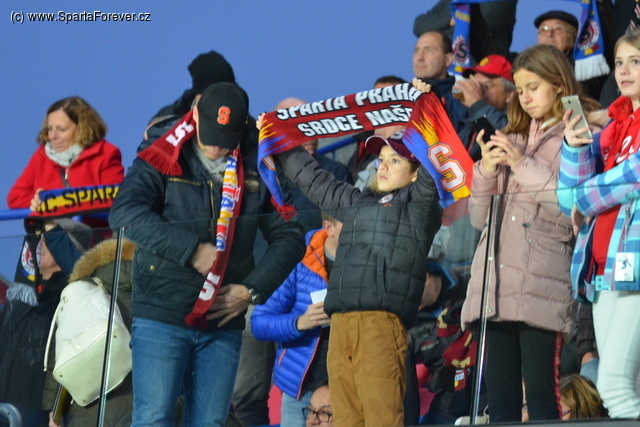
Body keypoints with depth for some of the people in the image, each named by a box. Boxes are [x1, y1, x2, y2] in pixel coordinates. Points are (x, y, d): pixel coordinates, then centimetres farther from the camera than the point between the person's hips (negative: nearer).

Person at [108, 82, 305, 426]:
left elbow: (289, 236, 9)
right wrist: (192, 250, -22)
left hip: (223, 323, 3)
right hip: (161, 318, -3)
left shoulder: (258, 169, 7)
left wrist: (254, 289, -5)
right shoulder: (161, 161, -3)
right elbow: (125, 212, -18)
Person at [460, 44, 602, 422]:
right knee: (499, 401, 4)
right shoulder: (512, 140, 22)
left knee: (541, 398, -10)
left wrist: (523, 165, -7)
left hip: (541, 288, -6)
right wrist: (486, 170, 4)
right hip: (495, 287, 6)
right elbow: (480, 217, 22)